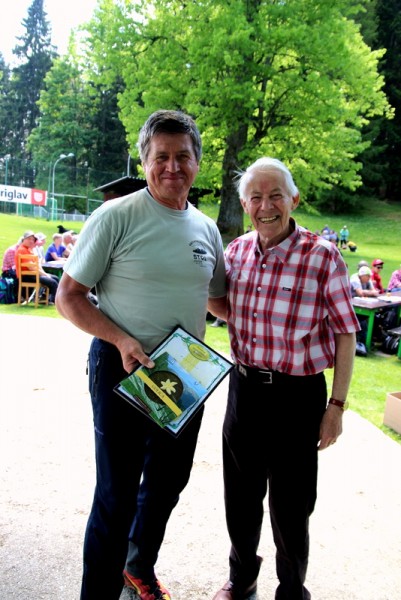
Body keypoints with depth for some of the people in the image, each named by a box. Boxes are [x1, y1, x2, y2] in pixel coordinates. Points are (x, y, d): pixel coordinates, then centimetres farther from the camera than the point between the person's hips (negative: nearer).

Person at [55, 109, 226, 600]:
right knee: (117, 496, 3)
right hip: (122, 369, -6)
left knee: (168, 484, 21)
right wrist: (121, 339, -23)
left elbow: (219, 298, 18)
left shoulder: (206, 229, 6)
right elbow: (68, 296, -10)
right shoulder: (116, 217, -11)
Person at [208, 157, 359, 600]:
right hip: (244, 388, 5)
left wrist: (336, 405, -9)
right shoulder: (237, 251, 1)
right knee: (240, 497, 20)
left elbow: (345, 334, -9)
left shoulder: (323, 256, -14)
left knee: (289, 507, 11)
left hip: (297, 396, -4)